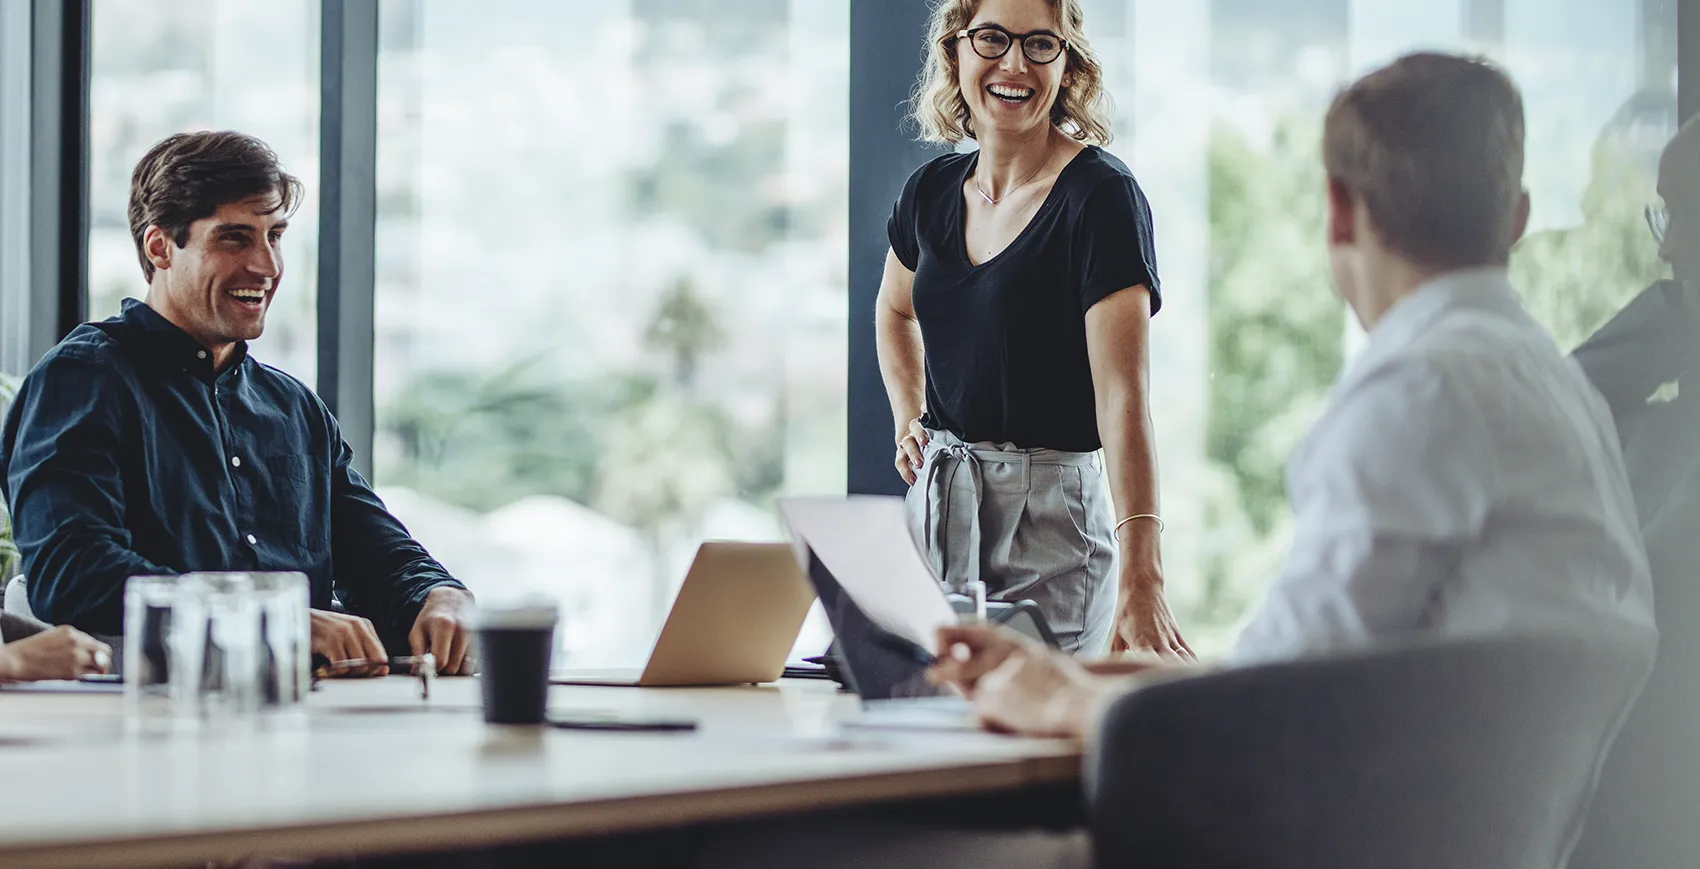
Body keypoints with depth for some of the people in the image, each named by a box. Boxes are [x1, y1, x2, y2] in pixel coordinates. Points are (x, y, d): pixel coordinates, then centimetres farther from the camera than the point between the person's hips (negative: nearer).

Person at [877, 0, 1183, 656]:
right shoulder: (932, 192, 6)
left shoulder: (1100, 195, -12)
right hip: (935, 506, 6)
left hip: (1050, 523, -5)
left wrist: (1140, 581, -32)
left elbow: (1122, 395, -23)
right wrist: (908, 423, 12)